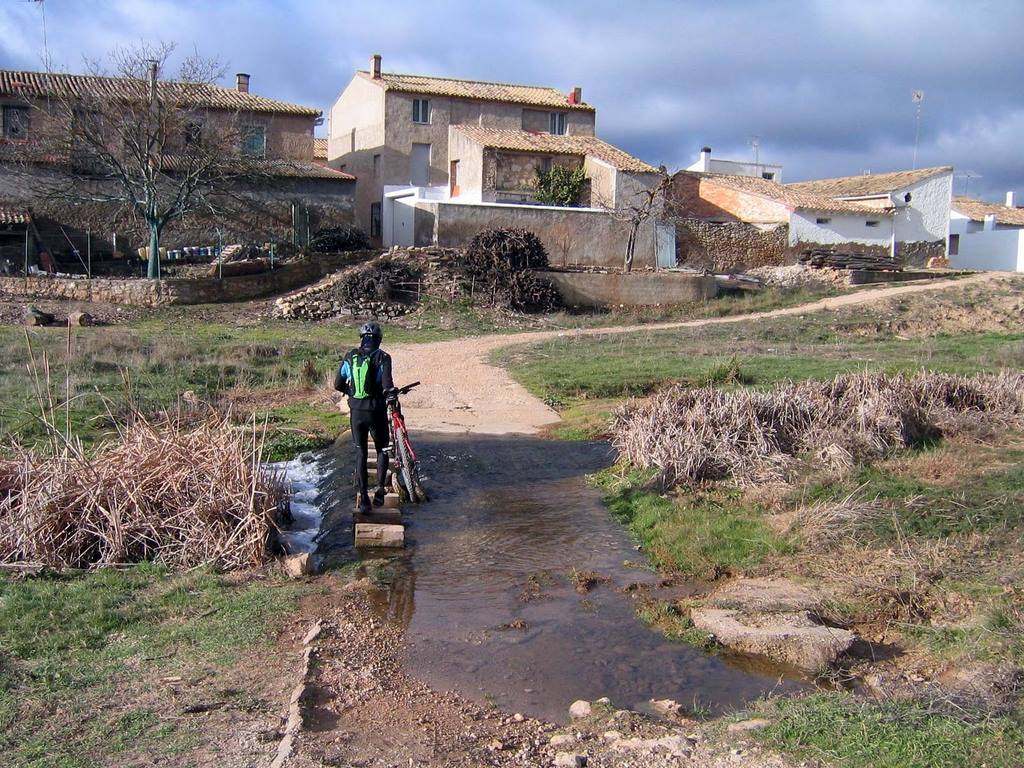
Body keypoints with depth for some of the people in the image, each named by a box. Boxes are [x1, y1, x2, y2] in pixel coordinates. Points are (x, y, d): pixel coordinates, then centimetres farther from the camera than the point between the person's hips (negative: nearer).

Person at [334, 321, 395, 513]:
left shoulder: (350, 357, 3)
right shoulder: (382, 357, -8)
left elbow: (338, 384, 5)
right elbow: (387, 385, -18)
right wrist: (390, 393, 3)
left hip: (356, 411, 3)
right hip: (376, 411, -2)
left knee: (360, 452, 12)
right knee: (382, 450, 16)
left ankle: (362, 496, 6)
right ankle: (380, 489, 5)